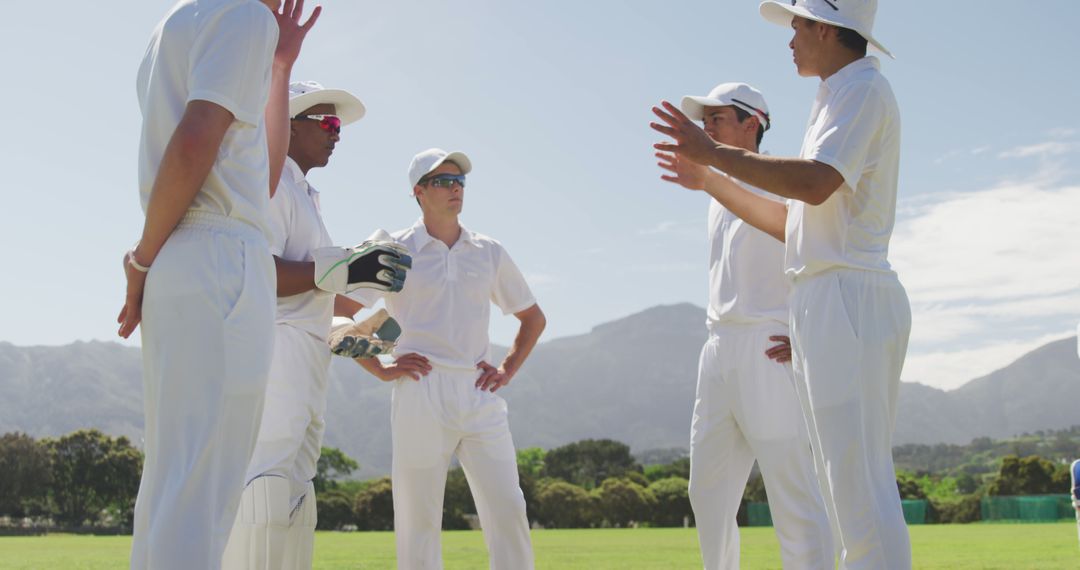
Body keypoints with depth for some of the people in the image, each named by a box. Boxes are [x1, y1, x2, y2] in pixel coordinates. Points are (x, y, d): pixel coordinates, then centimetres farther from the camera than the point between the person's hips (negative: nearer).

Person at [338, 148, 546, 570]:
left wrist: (508, 369, 11)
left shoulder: (489, 252, 13)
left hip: (480, 394, 3)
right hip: (421, 395, -3)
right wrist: (380, 369, -2)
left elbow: (534, 317, 23)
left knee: (508, 512, -4)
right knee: (418, 519, 0)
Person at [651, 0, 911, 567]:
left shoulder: (862, 86, -5)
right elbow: (790, 222, 25)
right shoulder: (837, 101, 25)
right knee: (850, 484, 12)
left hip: (848, 297, -10)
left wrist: (714, 151, -16)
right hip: (823, 306, 10)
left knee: (861, 488, -13)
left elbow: (815, 184, -23)